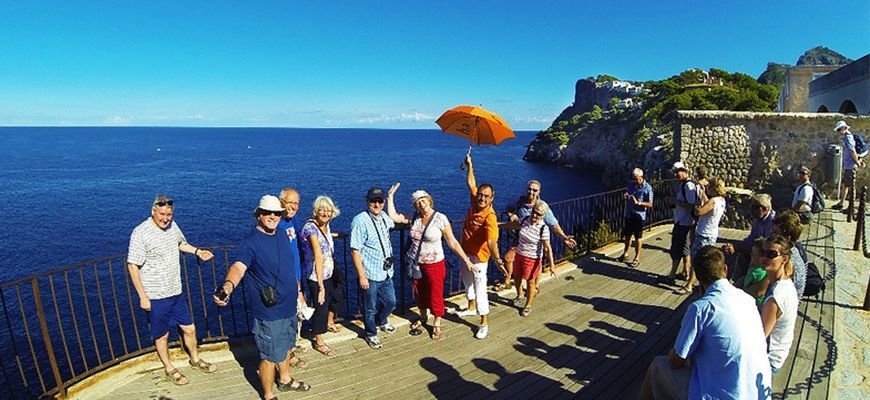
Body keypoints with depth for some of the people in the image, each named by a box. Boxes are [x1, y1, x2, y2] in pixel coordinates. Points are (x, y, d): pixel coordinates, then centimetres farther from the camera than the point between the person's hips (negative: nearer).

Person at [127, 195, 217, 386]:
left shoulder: (172, 226, -1)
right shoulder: (140, 233, -19)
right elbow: (132, 266, -16)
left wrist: (197, 251, 4)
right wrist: (142, 296, -15)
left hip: (176, 292, 6)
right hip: (156, 297, -6)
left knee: (189, 328, 16)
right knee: (162, 335, 13)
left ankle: (195, 359, 39)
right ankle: (169, 369, 34)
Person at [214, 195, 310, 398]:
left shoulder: (283, 236, 3)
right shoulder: (250, 242, -21)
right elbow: (238, 266, -39)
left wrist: (297, 289, 22)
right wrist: (228, 285, -59)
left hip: (289, 307, 8)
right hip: (269, 312, -7)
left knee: (286, 346, 26)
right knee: (270, 356, 8)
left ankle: (285, 379, 49)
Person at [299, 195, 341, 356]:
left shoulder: (326, 225, 2)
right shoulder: (311, 228, -23)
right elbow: (318, 257, -26)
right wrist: (321, 285, -27)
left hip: (329, 273, 8)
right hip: (316, 277, -8)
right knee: (321, 306, 5)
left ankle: (328, 323, 47)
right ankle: (318, 342, 25)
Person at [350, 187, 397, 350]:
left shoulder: (384, 217, 4)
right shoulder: (360, 221, -20)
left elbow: (393, 222, 33)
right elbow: (355, 251, -21)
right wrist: (361, 276, -20)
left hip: (386, 273, 7)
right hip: (370, 275, -7)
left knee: (390, 302, 21)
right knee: (371, 308, 11)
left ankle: (381, 322, 51)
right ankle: (371, 334, 36)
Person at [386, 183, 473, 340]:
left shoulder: (440, 218, -15)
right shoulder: (414, 218, -2)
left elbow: (452, 242, -13)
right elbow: (393, 217, -4)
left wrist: (466, 260, -15)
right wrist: (390, 196, -4)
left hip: (434, 265, -4)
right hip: (416, 265, 4)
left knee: (435, 295, 6)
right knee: (420, 294, 19)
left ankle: (437, 324, 29)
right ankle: (423, 317, 45)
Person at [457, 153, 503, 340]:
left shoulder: (490, 217, -30)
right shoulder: (475, 201, -9)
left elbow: (492, 241, -43)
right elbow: (471, 183, 9)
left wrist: (497, 258, -58)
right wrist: (469, 165, 11)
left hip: (478, 256, -9)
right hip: (466, 252, 9)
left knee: (480, 288, -4)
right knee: (467, 281, 26)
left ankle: (484, 324, 9)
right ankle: (471, 308, 49)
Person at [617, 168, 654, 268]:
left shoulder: (647, 188, -14)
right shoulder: (631, 184, 2)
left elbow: (650, 204, -17)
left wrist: (638, 202, -31)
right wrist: (625, 195, -7)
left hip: (639, 216, -5)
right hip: (628, 214, 5)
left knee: (638, 237, 7)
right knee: (627, 235, 18)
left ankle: (637, 258, 19)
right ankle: (625, 253, 35)